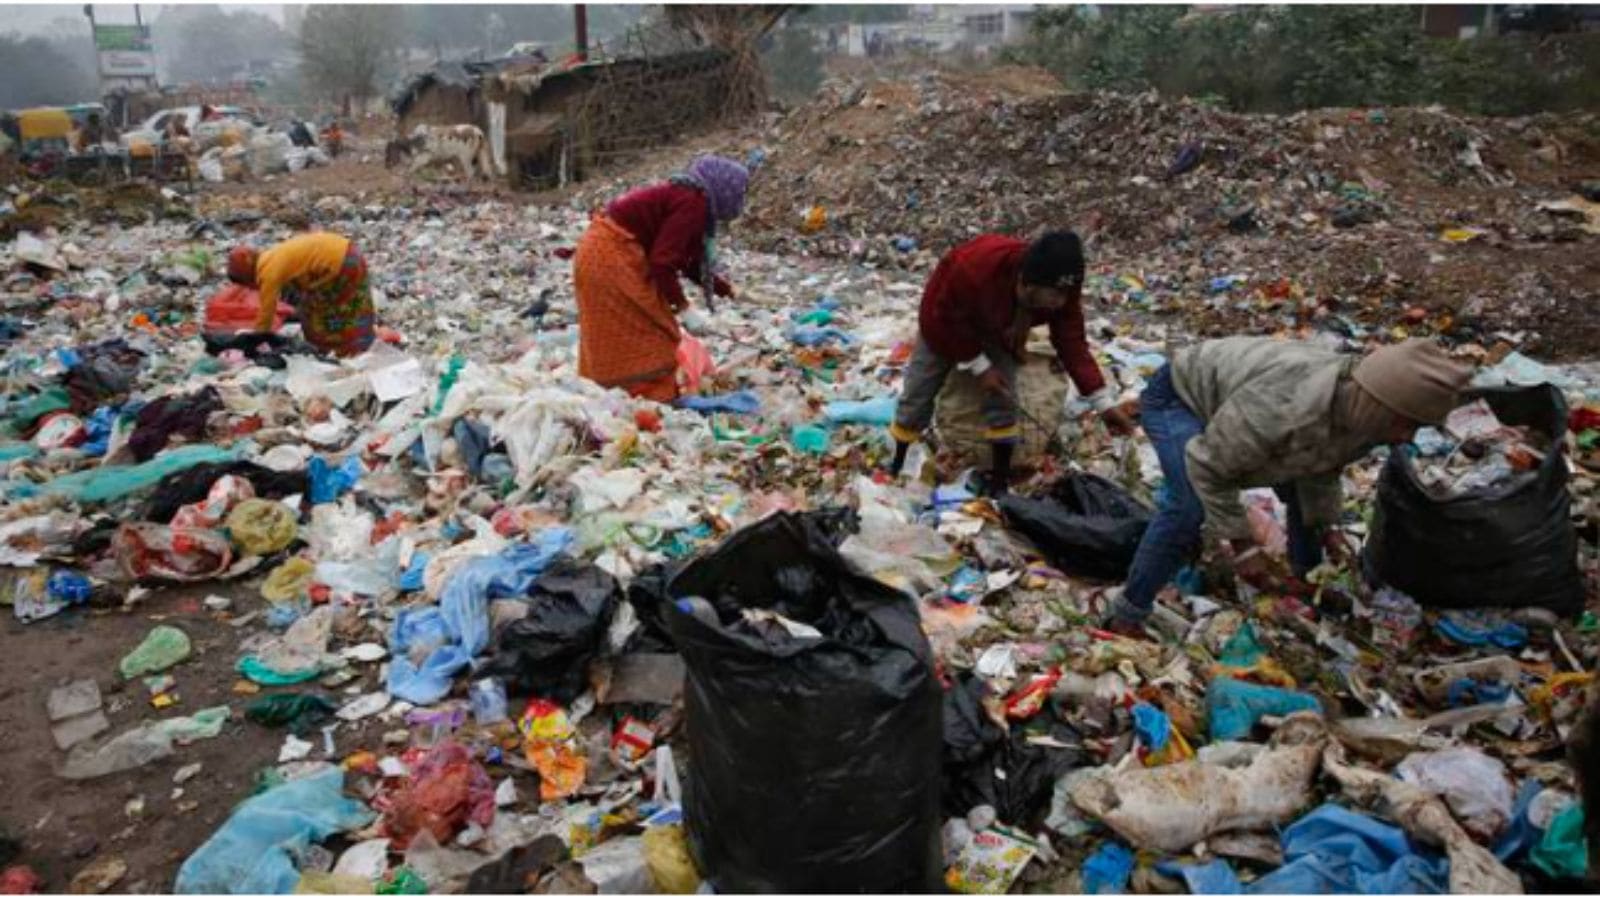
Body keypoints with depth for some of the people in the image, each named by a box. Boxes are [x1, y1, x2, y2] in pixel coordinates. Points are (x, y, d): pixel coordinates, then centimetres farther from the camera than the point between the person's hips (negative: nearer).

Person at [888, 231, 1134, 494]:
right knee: (917, 397, 5)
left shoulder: (1063, 291, -33)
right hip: (946, 324, -2)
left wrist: (1104, 403, -32)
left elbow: (1072, 343, -26)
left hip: (997, 332, 3)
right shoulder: (974, 266, -47)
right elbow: (948, 317, -30)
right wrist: (979, 365, -29)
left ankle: (999, 483, 6)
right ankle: (897, 465, 28)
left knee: (1004, 401, -10)